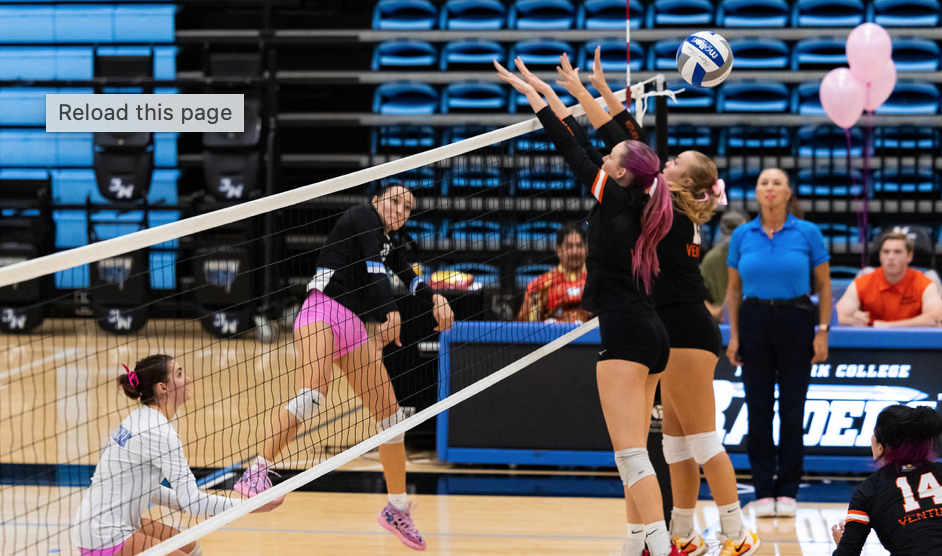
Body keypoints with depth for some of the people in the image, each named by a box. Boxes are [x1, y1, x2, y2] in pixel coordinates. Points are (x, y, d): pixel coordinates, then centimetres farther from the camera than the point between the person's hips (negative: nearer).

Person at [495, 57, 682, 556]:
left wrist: (531, 93, 4)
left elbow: (573, 151, -3)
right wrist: (553, 96, 28)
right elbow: (583, 148, 23)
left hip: (624, 333, -9)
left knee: (631, 454, -14)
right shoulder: (634, 206, 13)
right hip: (651, 334, 9)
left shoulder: (615, 198, -7)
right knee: (633, 454, 14)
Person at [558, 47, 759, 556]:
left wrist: (580, 92, -14)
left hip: (687, 333, -10)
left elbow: (620, 144, -16)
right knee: (676, 439, 12)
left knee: (700, 439, -7)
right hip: (680, 329, 10)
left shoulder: (668, 208, -14)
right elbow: (637, 142, 14)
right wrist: (602, 88, 15)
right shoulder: (678, 209, 8)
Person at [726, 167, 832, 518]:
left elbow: (824, 285, 2)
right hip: (754, 322, 2)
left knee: (792, 409, 1)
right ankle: (763, 492, 8)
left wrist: (823, 332, -4)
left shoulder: (808, 233, -2)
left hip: (796, 322, -2)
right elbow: (733, 289, 10)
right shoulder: (742, 236, 4)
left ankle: (787, 491, 8)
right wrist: (734, 335, 3)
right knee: (758, 409, 2)